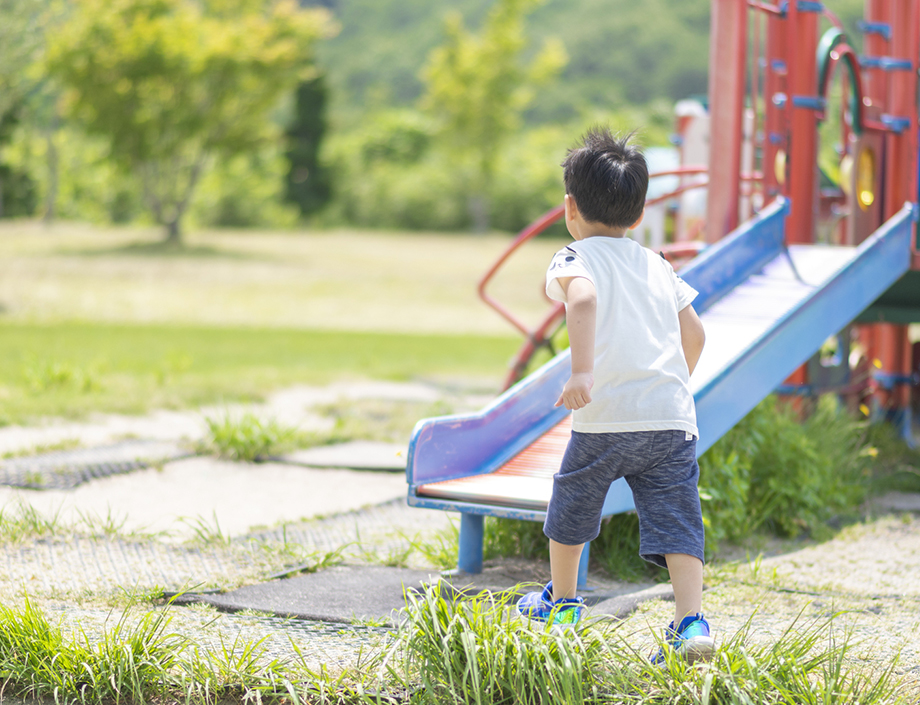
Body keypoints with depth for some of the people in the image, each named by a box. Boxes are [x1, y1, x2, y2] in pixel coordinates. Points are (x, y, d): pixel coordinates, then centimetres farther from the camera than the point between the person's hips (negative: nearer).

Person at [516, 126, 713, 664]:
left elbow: (583, 300, -23)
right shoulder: (657, 266, 17)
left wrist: (582, 372, -32)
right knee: (675, 521, 0)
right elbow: (694, 335, 21)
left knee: (572, 504, 20)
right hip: (673, 418, 3)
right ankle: (693, 621, -17)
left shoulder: (574, 260, 0)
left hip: (606, 419, -3)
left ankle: (562, 602, 37)